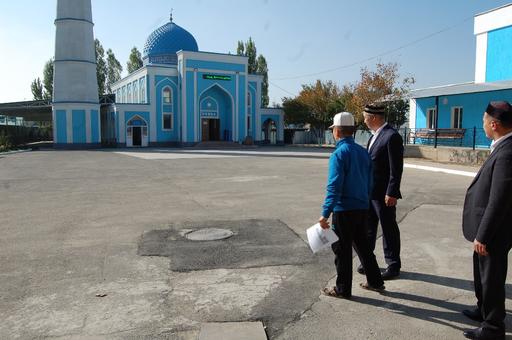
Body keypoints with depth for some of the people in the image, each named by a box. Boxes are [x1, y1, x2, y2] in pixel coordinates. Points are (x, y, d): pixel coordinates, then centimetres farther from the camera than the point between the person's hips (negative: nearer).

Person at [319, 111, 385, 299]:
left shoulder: (339, 154, -16)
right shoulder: (363, 152, 7)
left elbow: (334, 187, -22)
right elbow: (369, 182, 13)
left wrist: (325, 214, -21)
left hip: (344, 210, -7)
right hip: (362, 208, 7)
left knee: (342, 249, 5)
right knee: (362, 244, 21)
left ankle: (343, 289, 16)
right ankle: (375, 281, 31)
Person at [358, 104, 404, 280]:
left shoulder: (392, 136, -16)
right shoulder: (375, 135, 11)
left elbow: (396, 168, -19)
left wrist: (392, 193, -20)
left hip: (383, 194, -9)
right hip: (369, 192, 9)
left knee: (389, 229, 5)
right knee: (368, 228, 16)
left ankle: (393, 265, 19)